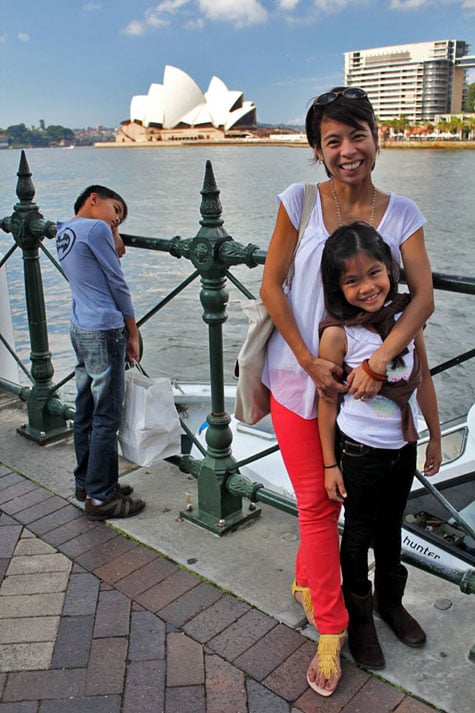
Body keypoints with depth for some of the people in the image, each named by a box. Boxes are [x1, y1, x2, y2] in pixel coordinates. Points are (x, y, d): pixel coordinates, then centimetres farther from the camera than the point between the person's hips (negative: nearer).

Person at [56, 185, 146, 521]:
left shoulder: (64, 231, 15)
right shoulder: (96, 228, -11)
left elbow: (118, 252, 22)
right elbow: (118, 285, -7)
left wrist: (112, 229, 10)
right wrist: (133, 334, 0)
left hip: (81, 331, 9)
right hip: (105, 333, -9)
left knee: (86, 413, 16)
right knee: (106, 419, -3)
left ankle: (86, 482, 27)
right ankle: (101, 497, 4)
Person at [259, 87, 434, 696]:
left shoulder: (401, 213, -2)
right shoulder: (300, 201, -6)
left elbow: (423, 296, -9)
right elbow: (271, 285, -6)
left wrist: (378, 359, -23)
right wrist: (309, 361, -14)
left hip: (360, 376, 2)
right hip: (298, 375, -2)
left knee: (330, 494, 17)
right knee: (316, 503, 6)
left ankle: (306, 582, 46)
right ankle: (331, 631, 23)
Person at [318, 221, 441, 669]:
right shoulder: (337, 334, -21)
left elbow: (423, 379, 2)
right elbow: (327, 401, -13)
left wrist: (434, 437, 9)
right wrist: (330, 464, -8)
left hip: (403, 449, 4)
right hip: (359, 452, -4)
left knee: (391, 530, 24)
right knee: (359, 536, 15)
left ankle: (390, 602, 48)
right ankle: (359, 619, 38)